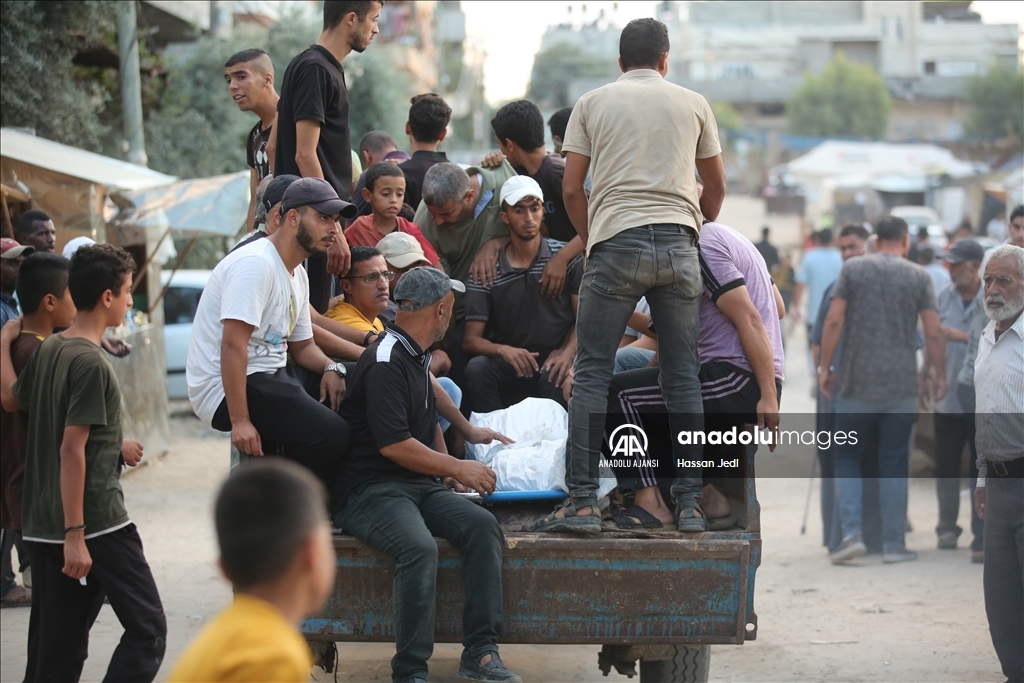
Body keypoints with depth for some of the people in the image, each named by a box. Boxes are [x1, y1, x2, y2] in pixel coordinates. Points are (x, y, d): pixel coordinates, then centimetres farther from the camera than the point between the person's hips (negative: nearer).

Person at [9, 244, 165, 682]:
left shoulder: (48, 350, 9)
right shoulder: (91, 364, -15)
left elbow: (12, 401, 26)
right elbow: (71, 450, -19)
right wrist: (74, 536, -20)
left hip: (45, 523, 9)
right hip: (97, 522, -9)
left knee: (56, 642, 10)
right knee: (147, 628, -4)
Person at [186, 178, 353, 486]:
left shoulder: (297, 274, 14)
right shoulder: (257, 264, -17)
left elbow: (302, 344, 22)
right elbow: (232, 345, -24)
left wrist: (330, 367, -1)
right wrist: (239, 421, -28)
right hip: (225, 388, -10)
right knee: (330, 435, -25)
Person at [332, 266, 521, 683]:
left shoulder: (419, 358, 19)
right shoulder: (385, 362, -13)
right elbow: (393, 445, -19)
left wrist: (448, 468, 19)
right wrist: (456, 467, -9)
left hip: (420, 485, 9)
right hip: (369, 489, -9)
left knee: (483, 525, -17)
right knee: (420, 546, -35)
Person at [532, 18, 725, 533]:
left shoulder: (593, 104, 12)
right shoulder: (693, 104, 16)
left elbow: (571, 189, 7)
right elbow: (716, 186, 23)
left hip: (616, 240, -2)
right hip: (679, 242, 2)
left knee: (592, 373, 0)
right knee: (682, 374, 7)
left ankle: (582, 502, -7)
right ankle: (689, 503, 6)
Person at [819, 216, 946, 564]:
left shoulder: (853, 269, 1)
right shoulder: (918, 276, 2)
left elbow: (834, 320, -5)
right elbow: (934, 333, -1)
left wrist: (825, 366, 3)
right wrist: (940, 376, 10)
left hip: (856, 383, 0)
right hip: (901, 385, 1)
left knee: (846, 457, 9)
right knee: (894, 464, 7)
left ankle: (852, 533, -5)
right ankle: (893, 543, 8)